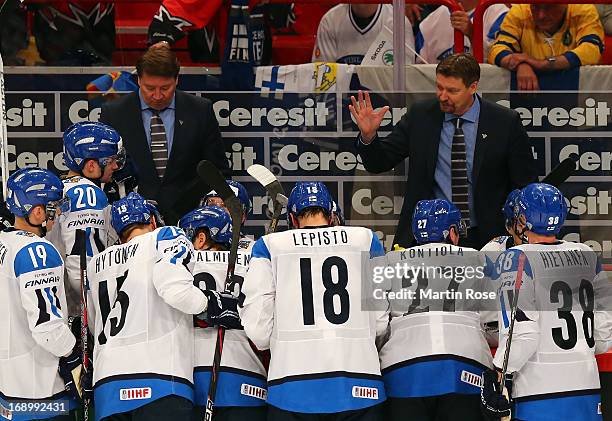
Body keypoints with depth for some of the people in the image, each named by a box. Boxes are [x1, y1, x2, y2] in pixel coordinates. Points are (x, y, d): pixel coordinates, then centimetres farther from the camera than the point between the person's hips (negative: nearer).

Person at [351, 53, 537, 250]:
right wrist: (368, 135, -11)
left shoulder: (506, 122, 0)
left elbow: (525, 186, 6)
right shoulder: (419, 115, 6)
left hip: (483, 238, -1)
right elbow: (378, 162, 9)